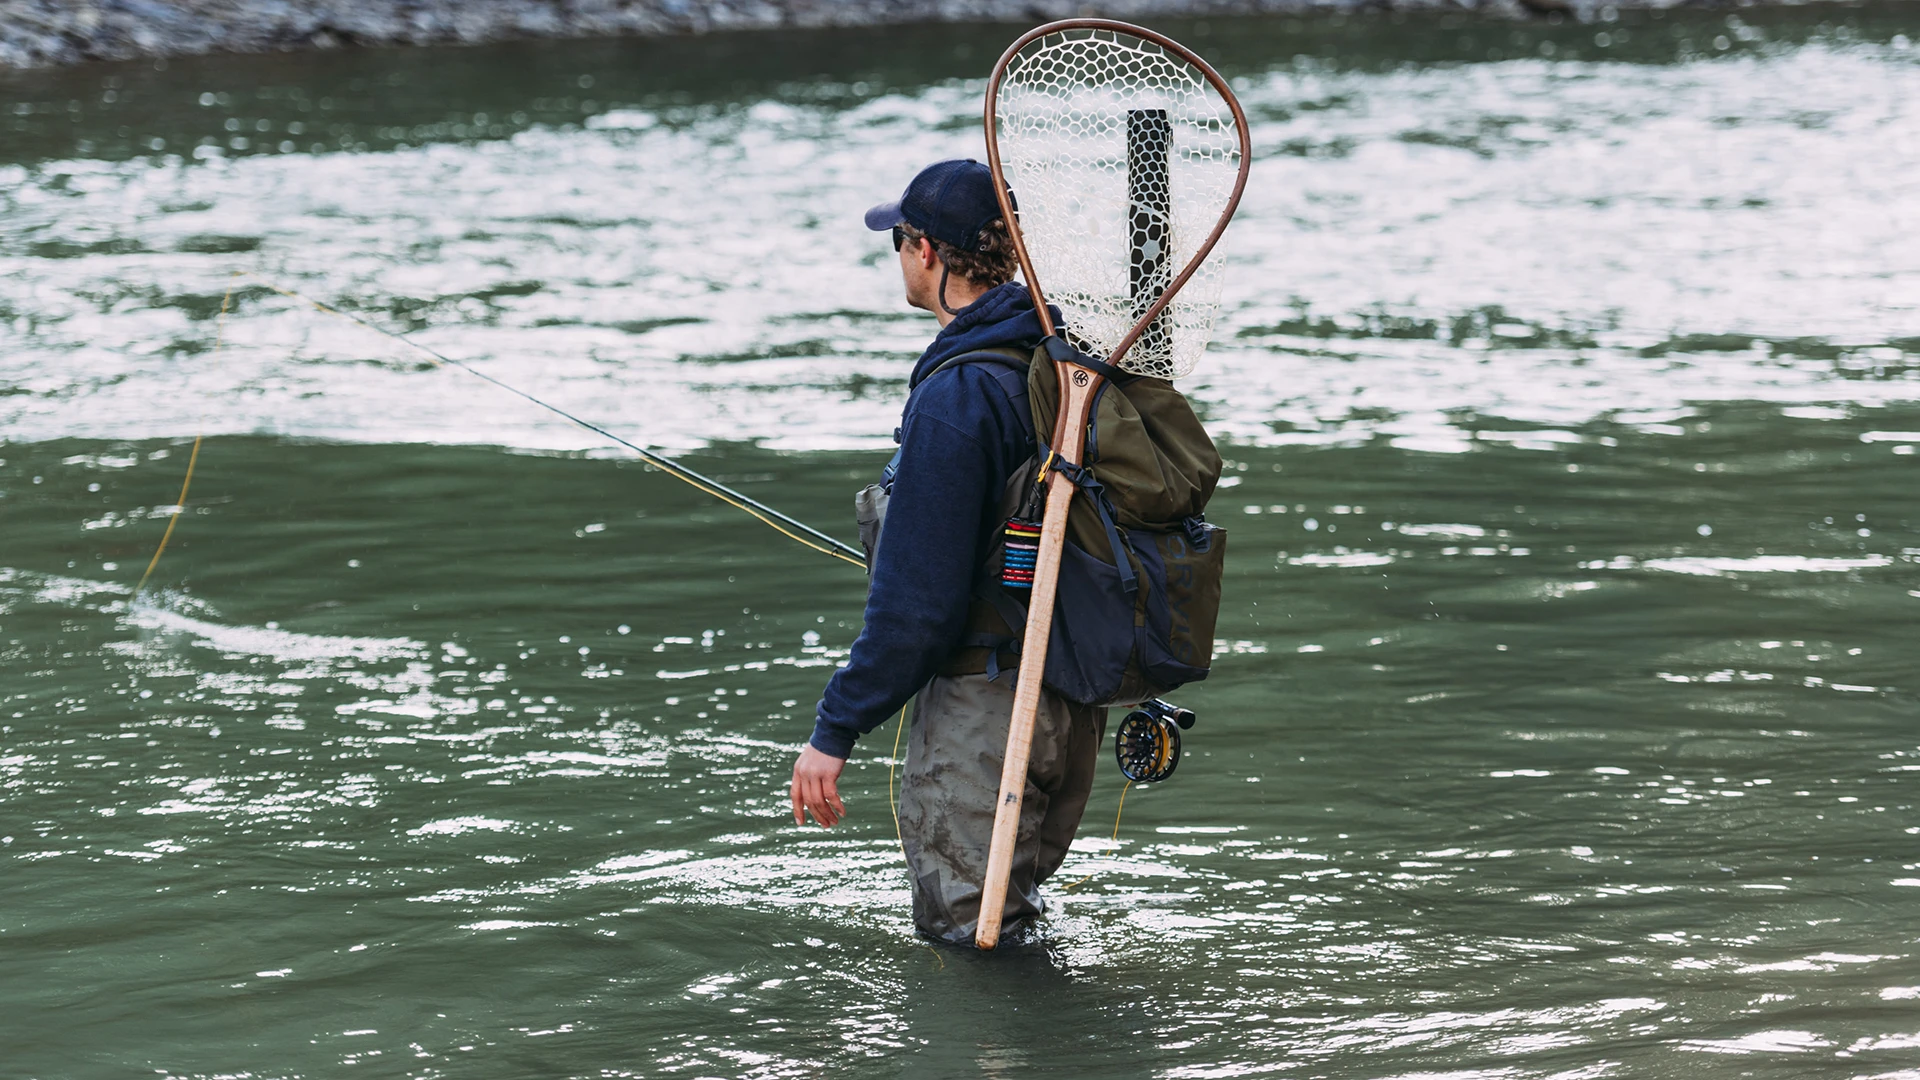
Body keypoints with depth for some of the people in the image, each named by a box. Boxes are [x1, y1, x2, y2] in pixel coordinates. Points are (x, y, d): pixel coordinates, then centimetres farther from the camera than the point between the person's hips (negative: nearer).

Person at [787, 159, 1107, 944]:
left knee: (964, 933, 2)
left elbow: (917, 598, -23)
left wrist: (834, 731, -17)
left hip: (985, 701, -9)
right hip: (1073, 696, 9)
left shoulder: (954, 396, -22)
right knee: (1015, 926, 21)